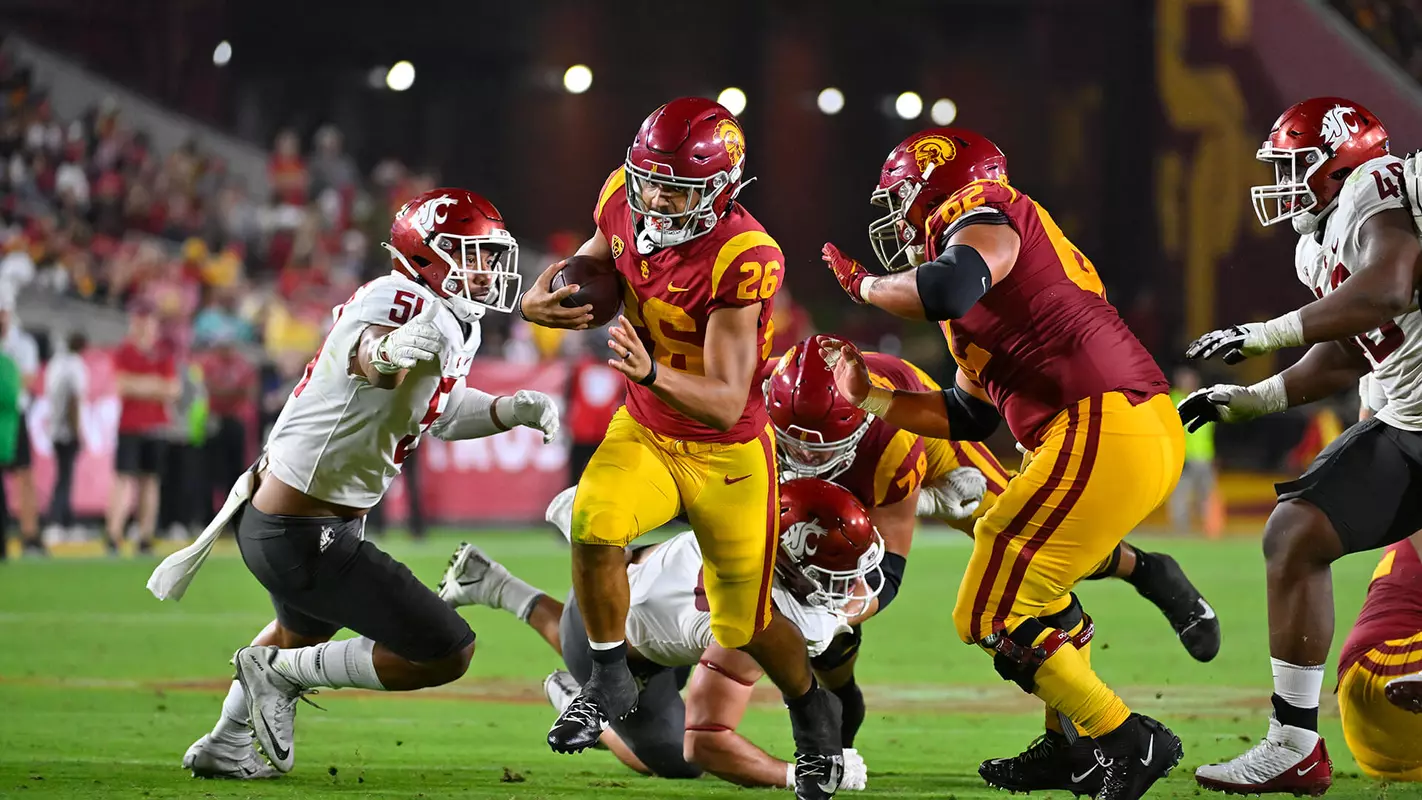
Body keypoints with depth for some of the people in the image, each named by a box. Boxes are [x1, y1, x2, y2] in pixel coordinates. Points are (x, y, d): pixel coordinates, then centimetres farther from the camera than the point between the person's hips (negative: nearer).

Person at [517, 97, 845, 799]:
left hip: (728, 453, -4)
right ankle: (610, 682, -4)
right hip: (644, 432, 4)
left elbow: (727, 403, -32)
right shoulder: (624, 201, -13)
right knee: (594, 525, -28)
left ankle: (813, 713, 43)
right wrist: (541, 296, -14)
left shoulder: (742, 259, -31)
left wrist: (652, 372, -51)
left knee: (744, 624, 10)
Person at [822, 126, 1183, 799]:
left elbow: (947, 289, -25)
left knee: (991, 615, -2)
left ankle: (1128, 744, 0)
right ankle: (1074, 745, 30)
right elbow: (966, 417, 28)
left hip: (1101, 434, -10)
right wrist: (868, 399, 30)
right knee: (1033, 579, 31)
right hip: (1153, 432, 10)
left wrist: (863, 285, -5)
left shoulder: (984, 219, -1)